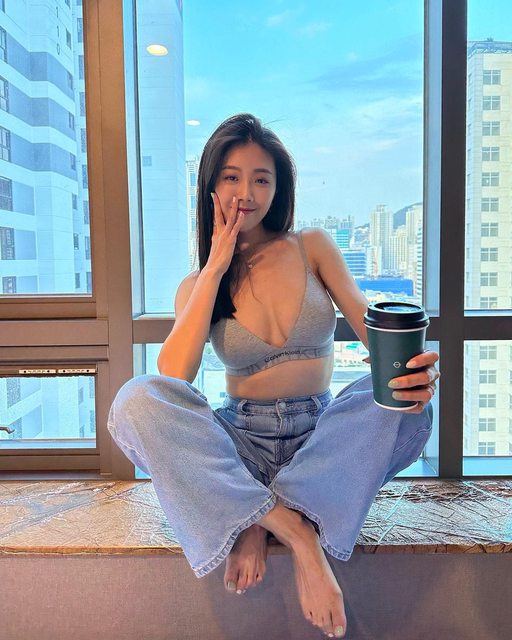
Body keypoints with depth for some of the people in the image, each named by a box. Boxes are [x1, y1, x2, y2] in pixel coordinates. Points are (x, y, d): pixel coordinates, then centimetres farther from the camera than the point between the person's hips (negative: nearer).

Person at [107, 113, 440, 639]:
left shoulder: (313, 248, 5)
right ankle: (295, 530, -25)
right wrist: (216, 268, -12)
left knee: (404, 400, -29)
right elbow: (173, 377, -15)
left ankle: (255, 521, -21)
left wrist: (412, 368, -29)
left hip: (322, 438, 1)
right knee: (137, 400, -27)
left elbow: (371, 325, -5)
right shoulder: (197, 285, 4)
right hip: (241, 444, 0)